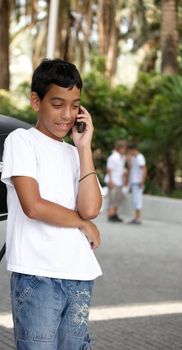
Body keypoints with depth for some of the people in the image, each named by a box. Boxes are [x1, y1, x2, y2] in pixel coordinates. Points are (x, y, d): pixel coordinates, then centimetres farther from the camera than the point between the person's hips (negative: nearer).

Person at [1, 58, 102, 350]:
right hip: (37, 276, -6)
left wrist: (84, 147, 2)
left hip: (79, 276, 6)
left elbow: (90, 208, -1)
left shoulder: (73, 153, 16)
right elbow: (33, 206, -13)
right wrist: (84, 224, 0)